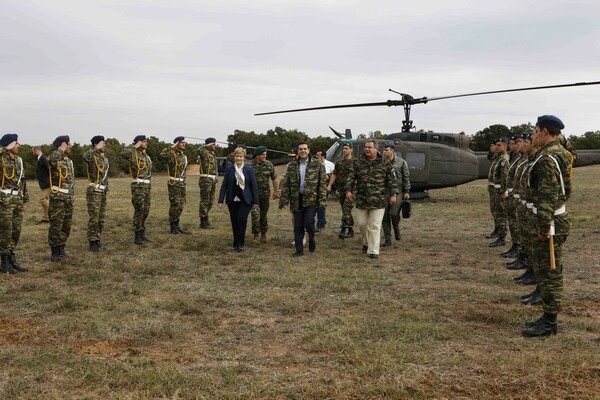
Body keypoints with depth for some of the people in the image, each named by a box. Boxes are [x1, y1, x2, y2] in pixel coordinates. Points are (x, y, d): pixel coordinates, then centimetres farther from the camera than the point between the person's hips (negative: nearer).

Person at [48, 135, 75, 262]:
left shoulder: (69, 160, 15)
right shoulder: (55, 158, -11)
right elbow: (52, 159, -38)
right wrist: (61, 150, -21)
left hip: (69, 198, 8)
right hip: (58, 198, -8)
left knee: (66, 226, 13)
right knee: (56, 226, -2)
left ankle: (61, 249, 25)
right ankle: (55, 253, 5)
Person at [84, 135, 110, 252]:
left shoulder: (105, 158, 15)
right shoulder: (92, 157, -10)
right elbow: (86, 155, -36)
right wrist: (97, 148, -25)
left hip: (103, 191, 8)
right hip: (94, 191, -8)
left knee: (101, 218, 11)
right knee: (94, 218, -6)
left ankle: (98, 240, 20)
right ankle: (92, 243, 0)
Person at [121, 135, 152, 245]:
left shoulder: (147, 156, 18)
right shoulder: (134, 154, -8)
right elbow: (123, 153, -31)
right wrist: (135, 147, -18)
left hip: (147, 186, 8)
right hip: (138, 186, -8)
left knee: (146, 211, 10)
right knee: (139, 211, -7)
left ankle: (142, 233, 20)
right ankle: (137, 237, -1)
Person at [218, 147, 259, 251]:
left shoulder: (249, 170, 1)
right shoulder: (229, 170, 5)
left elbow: (254, 186, 2)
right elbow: (224, 185, 4)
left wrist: (256, 201, -2)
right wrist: (220, 200, -1)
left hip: (245, 200, -2)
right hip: (232, 200, 2)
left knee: (242, 219, -18)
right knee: (234, 222, 6)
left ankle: (241, 243, -5)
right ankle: (236, 244, 19)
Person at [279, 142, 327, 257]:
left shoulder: (318, 164, 0)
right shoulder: (292, 165, 8)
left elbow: (322, 183, -3)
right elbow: (286, 184, 7)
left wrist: (322, 200, -11)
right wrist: (284, 199, -1)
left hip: (311, 199, -3)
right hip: (296, 200, 3)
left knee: (308, 222, -12)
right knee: (298, 226, 5)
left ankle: (312, 241, 18)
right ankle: (299, 250, 16)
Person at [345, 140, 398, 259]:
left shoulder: (385, 163, 0)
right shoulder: (358, 162, 5)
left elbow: (392, 180, 1)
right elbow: (351, 177, 5)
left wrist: (393, 194, -6)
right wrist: (348, 190, -8)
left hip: (378, 200, -3)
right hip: (361, 199, 3)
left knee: (375, 226, -3)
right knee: (362, 223, 12)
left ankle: (373, 251, 2)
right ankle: (366, 242, 38)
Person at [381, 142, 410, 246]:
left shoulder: (401, 162, 2)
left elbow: (406, 178, 6)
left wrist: (407, 191, 1)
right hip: (384, 192, 2)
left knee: (394, 213, -17)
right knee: (385, 216, 1)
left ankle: (396, 228, 16)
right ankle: (387, 239, 11)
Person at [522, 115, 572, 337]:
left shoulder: (547, 159, -19)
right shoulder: (559, 153, 13)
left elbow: (547, 196, -25)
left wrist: (544, 226, -24)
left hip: (551, 221, -10)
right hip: (558, 216, 10)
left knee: (548, 271, -3)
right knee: (549, 271, 16)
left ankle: (550, 323, 6)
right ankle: (549, 316, 26)